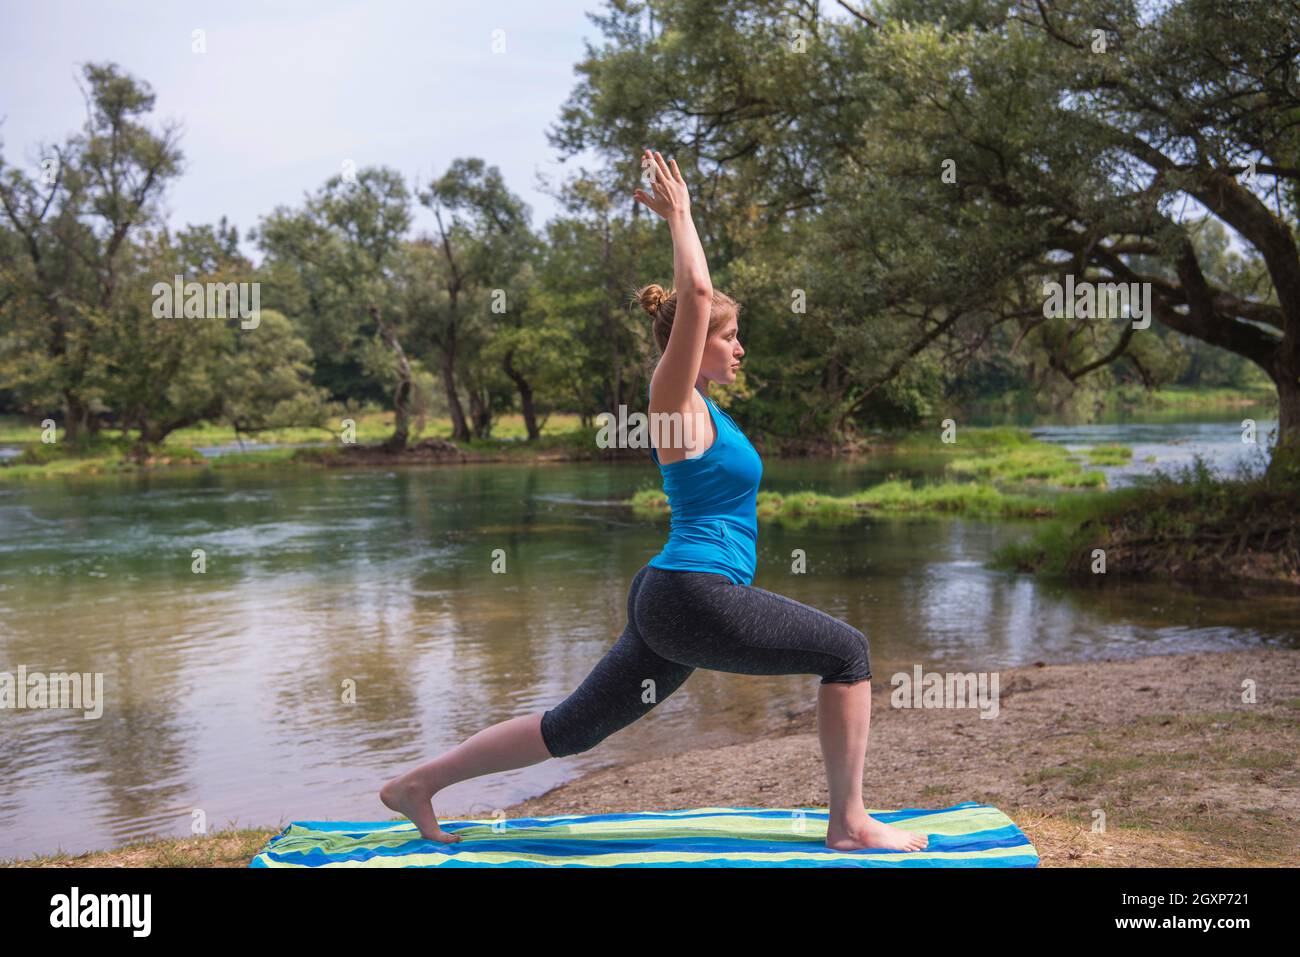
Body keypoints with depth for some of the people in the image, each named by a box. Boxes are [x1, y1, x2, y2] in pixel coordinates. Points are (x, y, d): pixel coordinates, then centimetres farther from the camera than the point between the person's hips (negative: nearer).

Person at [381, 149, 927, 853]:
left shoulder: (696, 400, 16)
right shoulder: (674, 400, -8)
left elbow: (691, 299, 29)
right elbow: (694, 293, -18)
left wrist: (678, 221, 27)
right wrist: (679, 216, -6)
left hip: (667, 604, 10)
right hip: (695, 594, -10)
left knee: (571, 728, 13)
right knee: (847, 653, 0)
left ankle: (418, 782, 18)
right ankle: (850, 825, 5)